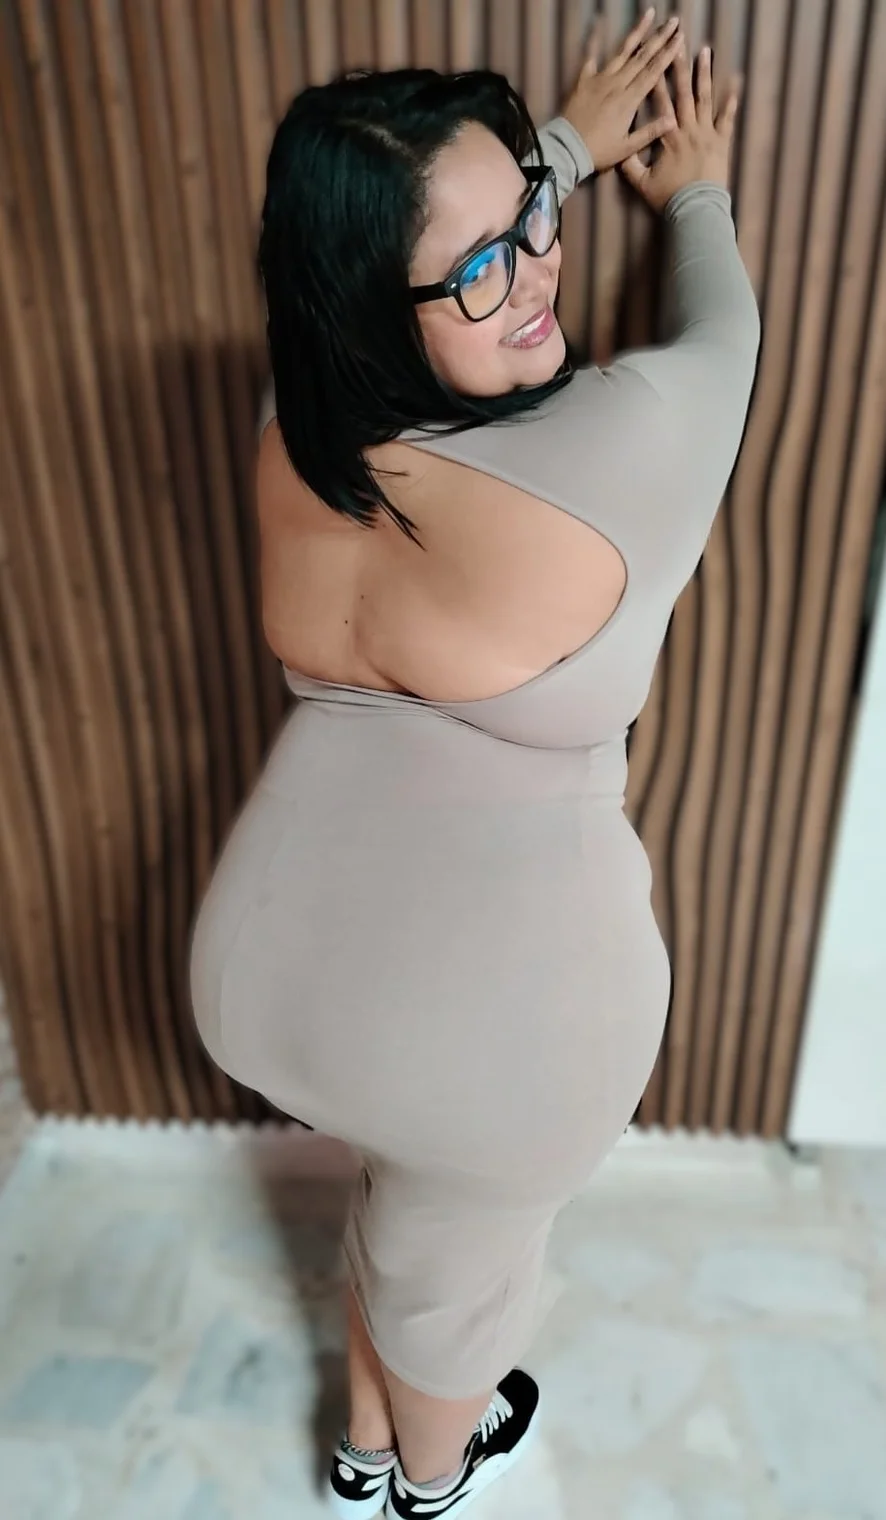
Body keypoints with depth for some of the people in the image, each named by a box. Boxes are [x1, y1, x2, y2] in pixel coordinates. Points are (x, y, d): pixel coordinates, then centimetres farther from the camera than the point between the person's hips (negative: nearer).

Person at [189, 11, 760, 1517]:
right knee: (457, 1253, 26)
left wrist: (564, 149, 28)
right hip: (495, 995, -5)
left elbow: (461, 221, 15)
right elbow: (723, 338, 1)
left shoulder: (305, 414, -8)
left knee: (398, 1181, 34)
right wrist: (695, 197, 21)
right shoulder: (618, 445, -25)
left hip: (274, 953, 6)